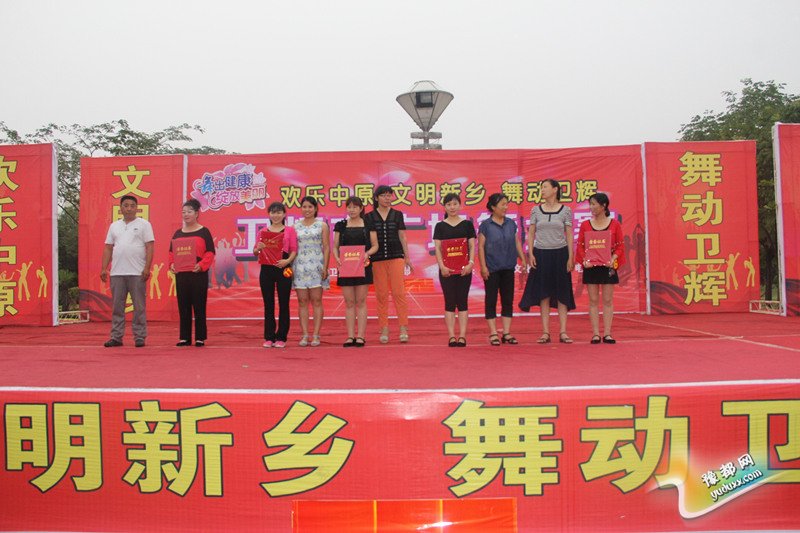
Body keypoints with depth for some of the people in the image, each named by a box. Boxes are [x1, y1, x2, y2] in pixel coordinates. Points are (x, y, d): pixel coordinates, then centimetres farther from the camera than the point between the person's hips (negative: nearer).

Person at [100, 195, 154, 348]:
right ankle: (116, 337, 14)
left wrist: (147, 268, -13)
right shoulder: (114, 226, 15)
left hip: (137, 273, -4)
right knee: (117, 306, 7)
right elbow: (108, 248, 15)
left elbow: (150, 247, -5)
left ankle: (139, 337, 6)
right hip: (117, 272, 4)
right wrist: (104, 268, 6)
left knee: (139, 306, 0)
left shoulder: (144, 224, 2)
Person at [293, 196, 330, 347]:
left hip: (316, 266, -2)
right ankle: (305, 335, 6)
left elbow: (326, 247, 1)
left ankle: (316, 335, 2)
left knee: (316, 301, -1)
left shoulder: (322, 225, 5)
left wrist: (325, 267, -7)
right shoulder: (295, 226, 11)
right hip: (300, 266, 2)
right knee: (302, 301, 2)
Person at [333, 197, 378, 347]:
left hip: (362, 266, -1)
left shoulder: (368, 225, 5)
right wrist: (337, 257, -11)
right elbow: (335, 246, 8)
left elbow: (375, 245, 5)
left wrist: (367, 253, -15)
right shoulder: (340, 226, 9)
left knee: (361, 302, 0)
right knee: (349, 302, 3)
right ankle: (350, 336, 7)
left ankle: (360, 336, 4)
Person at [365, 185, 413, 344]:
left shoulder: (397, 215, 9)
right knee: (381, 295, 2)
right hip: (377, 259, 0)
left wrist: (407, 257, 8)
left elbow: (402, 237, 10)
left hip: (396, 257, 0)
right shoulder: (369, 217, 6)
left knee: (399, 292, -6)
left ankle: (403, 328, -3)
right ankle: (384, 329, 8)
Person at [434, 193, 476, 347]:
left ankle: (462, 336, 3)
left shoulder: (467, 224, 6)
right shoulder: (440, 226, 6)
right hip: (446, 269, 0)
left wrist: (471, 263, -11)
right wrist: (442, 266, -12)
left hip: (464, 268, 0)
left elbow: (472, 246, 3)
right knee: (449, 302, 2)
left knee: (462, 301, 1)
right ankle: (451, 337, 4)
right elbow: (437, 248, 1)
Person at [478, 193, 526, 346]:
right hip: (492, 269, -4)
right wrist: (483, 267, -11)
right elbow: (480, 246, -5)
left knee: (508, 299, 7)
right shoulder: (485, 225, -5)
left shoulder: (511, 224, 8)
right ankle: (493, 333, 7)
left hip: (508, 268, 4)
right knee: (491, 300, 1)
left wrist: (523, 259, 7)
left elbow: (517, 243, 13)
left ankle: (507, 333, 14)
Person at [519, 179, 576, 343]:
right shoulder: (536, 210, 5)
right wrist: (530, 254, -5)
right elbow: (531, 234, 6)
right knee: (543, 294, 3)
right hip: (541, 254, 1)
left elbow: (569, 235, 2)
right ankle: (545, 332, 8)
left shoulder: (566, 210, 2)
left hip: (560, 254, -1)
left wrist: (570, 257, -3)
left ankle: (563, 332, 7)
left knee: (562, 294, 1)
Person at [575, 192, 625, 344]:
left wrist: (613, 259, -14)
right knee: (593, 300, 2)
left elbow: (620, 246, 1)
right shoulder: (585, 225, 4)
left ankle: (607, 333, 8)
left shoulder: (615, 224, 2)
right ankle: (595, 334, 6)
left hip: (608, 266, -1)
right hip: (591, 266, 1)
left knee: (608, 300, 3)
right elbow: (580, 246, 2)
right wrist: (584, 260, -13)